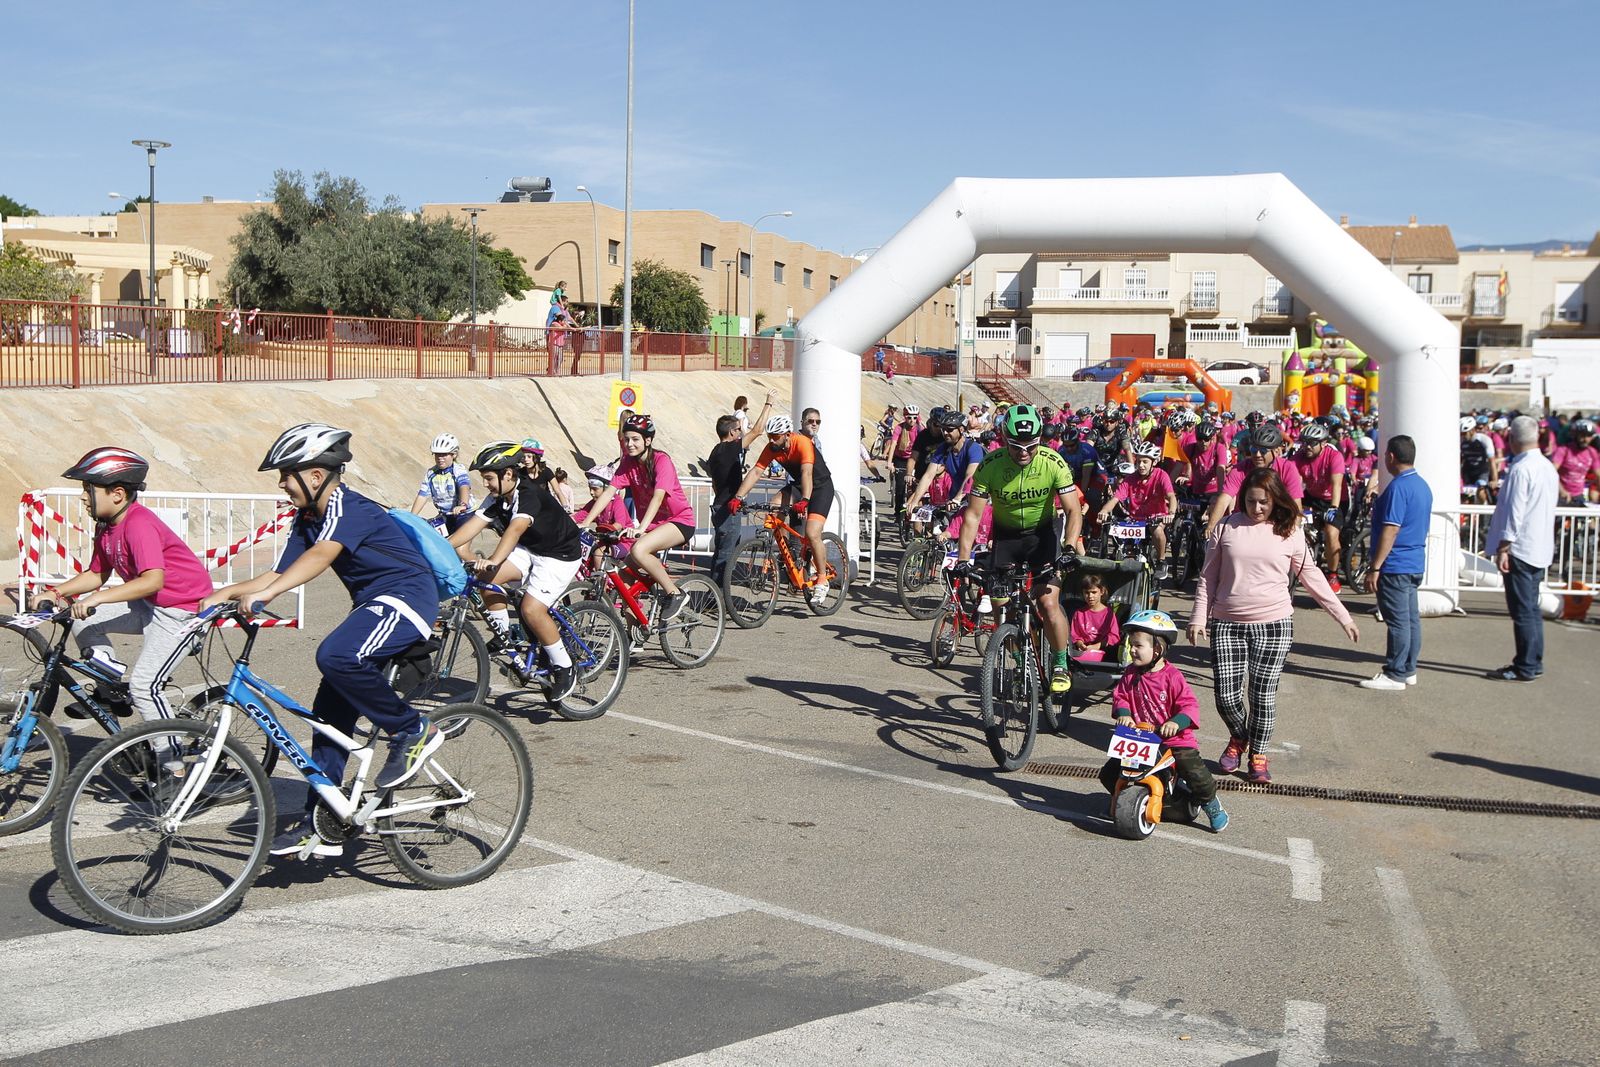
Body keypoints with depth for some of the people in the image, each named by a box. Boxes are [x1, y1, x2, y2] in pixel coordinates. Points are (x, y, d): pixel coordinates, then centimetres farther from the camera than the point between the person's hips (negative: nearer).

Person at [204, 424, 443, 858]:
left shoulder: (346, 505, -18)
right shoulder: (306, 519, 10)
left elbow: (321, 555, -36)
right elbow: (279, 573, 6)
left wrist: (264, 594, -47)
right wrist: (225, 593, -8)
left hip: (407, 598, -10)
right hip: (373, 604, 10)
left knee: (335, 656, -34)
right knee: (329, 713, 3)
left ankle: (413, 730, -16)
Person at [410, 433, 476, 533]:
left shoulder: (459, 470, -13)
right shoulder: (430, 473, 0)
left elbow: (464, 487, -32)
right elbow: (422, 496, -4)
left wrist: (463, 505, -52)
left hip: (464, 514, -5)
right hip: (445, 517, 5)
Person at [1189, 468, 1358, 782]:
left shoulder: (1290, 532, 2)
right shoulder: (1227, 527, 2)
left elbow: (1311, 576, 9)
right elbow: (1207, 577, 8)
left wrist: (1343, 617, 8)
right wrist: (1199, 618, 2)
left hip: (1273, 624, 0)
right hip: (1227, 623, 1)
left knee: (1263, 694, 1)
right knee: (1226, 695, -1)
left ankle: (1258, 756, 21)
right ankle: (1238, 739, 30)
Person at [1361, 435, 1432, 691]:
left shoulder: (1398, 487, -18)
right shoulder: (1422, 485, 12)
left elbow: (1390, 530, -22)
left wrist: (1374, 568, -20)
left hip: (1395, 566, -10)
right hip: (1415, 564, 10)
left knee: (1398, 621, -5)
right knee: (1411, 619, 13)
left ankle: (1395, 674, 0)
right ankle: (1408, 670, 19)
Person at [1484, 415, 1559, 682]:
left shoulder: (1520, 470, -18)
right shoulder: (1549, 467, 11)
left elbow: (1513, 512, -20)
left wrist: (1503, 548, -17)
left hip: (1521, 548, -9)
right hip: (1541, 547, 9)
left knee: (1522, 610, -4)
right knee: (1531, 608, 16)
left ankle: (1525, 668, -1)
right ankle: (1534, 662, 22)